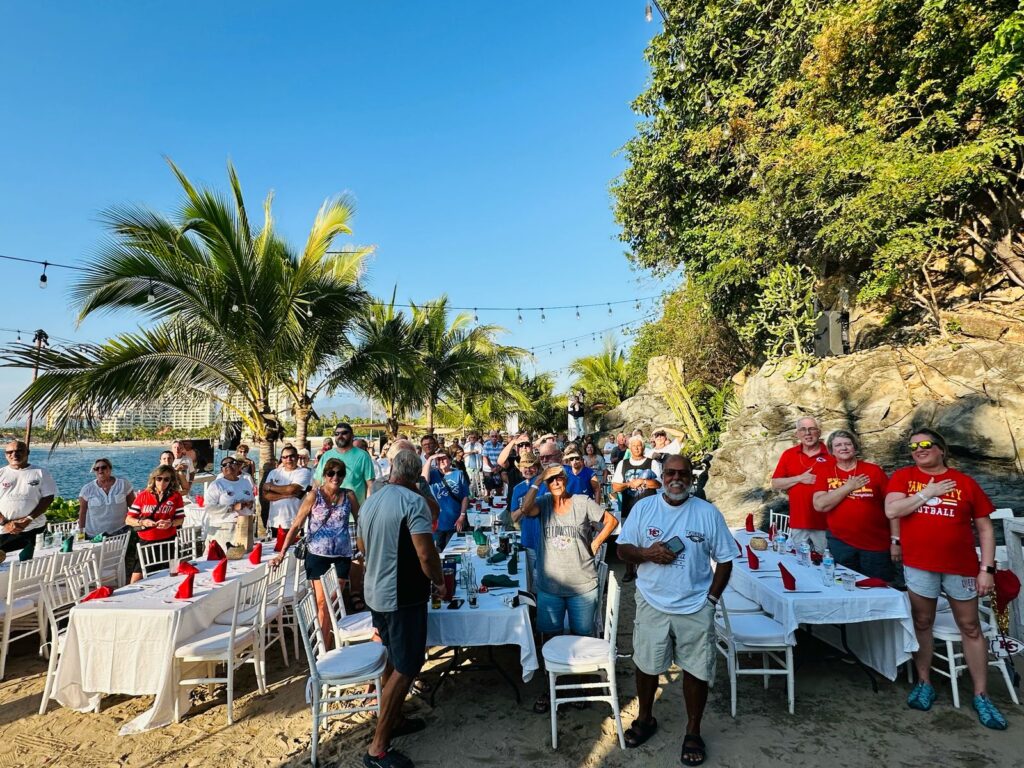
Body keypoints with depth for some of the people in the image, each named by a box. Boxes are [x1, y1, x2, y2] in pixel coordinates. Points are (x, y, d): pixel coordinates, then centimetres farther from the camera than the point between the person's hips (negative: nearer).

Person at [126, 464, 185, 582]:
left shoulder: (176, 496, 0)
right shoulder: (143, 495, 1)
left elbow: (180, 518, 2)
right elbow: (128, 519, 1)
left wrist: (170, 523, -19)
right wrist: (142, 522, -18)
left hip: (168, 541, 0)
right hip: (145, 542, 1)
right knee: (136, 580, 0)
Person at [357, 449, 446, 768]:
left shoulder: (370, 502, 5)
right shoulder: (413, 502, -20)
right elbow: (426, 554, -26)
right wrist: (439, 582, -9)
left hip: (376, 593, 8)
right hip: (403, 596, -8)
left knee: (394, 659, 23)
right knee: (406, 668, 1)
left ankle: (393, 719, 37)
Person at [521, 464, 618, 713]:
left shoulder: (582, 503, -5)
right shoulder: (543, 503, -2)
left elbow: (611, 520, 3)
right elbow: (526, 509, -24)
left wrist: (595, 544, -3)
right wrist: (538, 480, -19)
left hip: (582, 585, -1)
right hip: (549, 585, 1)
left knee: (582, 636, 13)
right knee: (550, 637, 12)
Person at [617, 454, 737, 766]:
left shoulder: (708, 513, -7)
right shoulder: (643, 507, -5)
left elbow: (725, 559, 0)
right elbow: (622, 549, -1)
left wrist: (712, 597, -6)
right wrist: (647, 553, -19)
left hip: (695, 607, 0)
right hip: (652, 603, 1)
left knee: (696, 670, 11)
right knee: (646, 665, 15)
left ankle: (693, 732, 32)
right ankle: (645, 718, 40)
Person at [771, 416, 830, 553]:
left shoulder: (831, 454, -3)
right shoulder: (788, 454, 5)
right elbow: (775, 484, 4)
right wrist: (799, 478, -9)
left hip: (825, 523, -2)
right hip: (798, 523, 2)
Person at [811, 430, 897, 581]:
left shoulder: (874, 471, -3)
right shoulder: (825, 472, 0)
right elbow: (820, 505, -12)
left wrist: (895, 540, -4)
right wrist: (848, 487, -14)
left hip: (877, 546, -1)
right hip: (840, 543, 1)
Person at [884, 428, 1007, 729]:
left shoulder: (966, 483, 1)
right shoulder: (903, 476, 1)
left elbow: (985, 528, 3)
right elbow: (891, 510, -13)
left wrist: (987, 568, -4)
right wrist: (928, 492, -13)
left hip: (961, 567, 1)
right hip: (919, 565, 0)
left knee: (970, 628, 10)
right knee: (922, 624, 10)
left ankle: (981, 696, 22)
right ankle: (924, 684, 23)